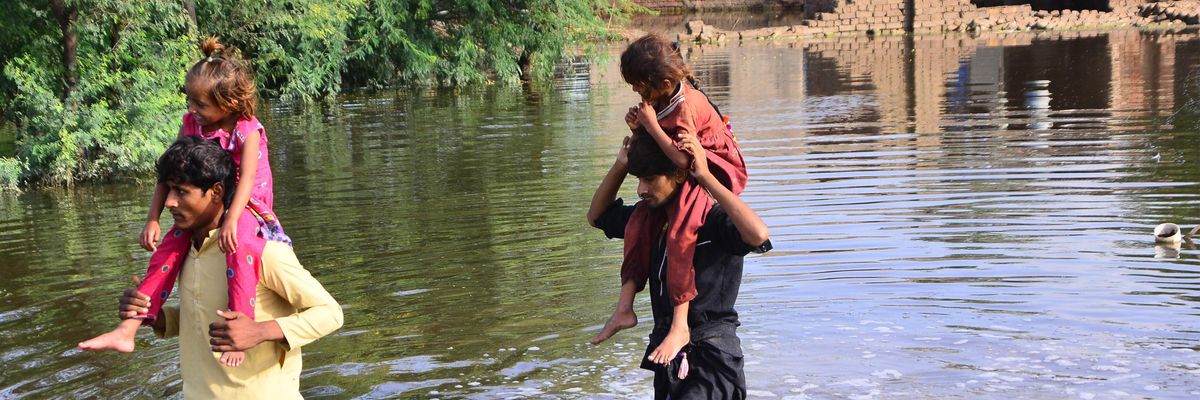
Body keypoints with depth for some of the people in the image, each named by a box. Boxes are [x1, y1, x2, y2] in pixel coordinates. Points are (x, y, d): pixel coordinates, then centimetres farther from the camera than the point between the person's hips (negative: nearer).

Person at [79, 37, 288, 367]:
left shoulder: (247, 131, -19)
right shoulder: (191, 123, -2)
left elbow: (248, 177, -33)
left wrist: (232, 219, -48)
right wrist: (153, 219, -5)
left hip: (246, 207, -6)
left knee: (240, 247, -37)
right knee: (167, 252, -6)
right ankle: (127, 331, -2)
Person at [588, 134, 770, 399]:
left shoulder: (715, 220, -17)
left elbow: (758, 236, -38)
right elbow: (597, 216, 21)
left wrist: (706, 177, -32)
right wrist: (621, 166, 5)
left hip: (712, 359, -8)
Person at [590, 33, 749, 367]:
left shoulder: (687, 104, -25)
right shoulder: (661, 101, 2)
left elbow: (683, 158, -33)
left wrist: (652, 126, -25)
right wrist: (639, 129, -10)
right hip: (678, 177, 10)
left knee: (680, 236, -28)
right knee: (638, 223, -1)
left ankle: (680, 327, -28)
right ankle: (624, 308, 3)